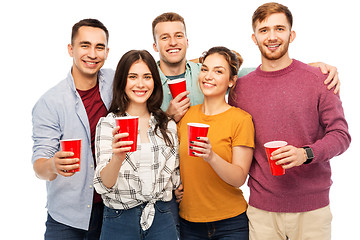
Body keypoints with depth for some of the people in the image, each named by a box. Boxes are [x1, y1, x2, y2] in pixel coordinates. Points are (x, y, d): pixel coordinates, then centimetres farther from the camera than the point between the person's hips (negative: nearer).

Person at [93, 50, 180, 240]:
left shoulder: (168, 126, 5)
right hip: (120, 221, -3)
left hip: (161, 219, 3)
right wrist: (118, 157, -32)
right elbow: (104, 184, -17)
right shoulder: (108, 124, -6)